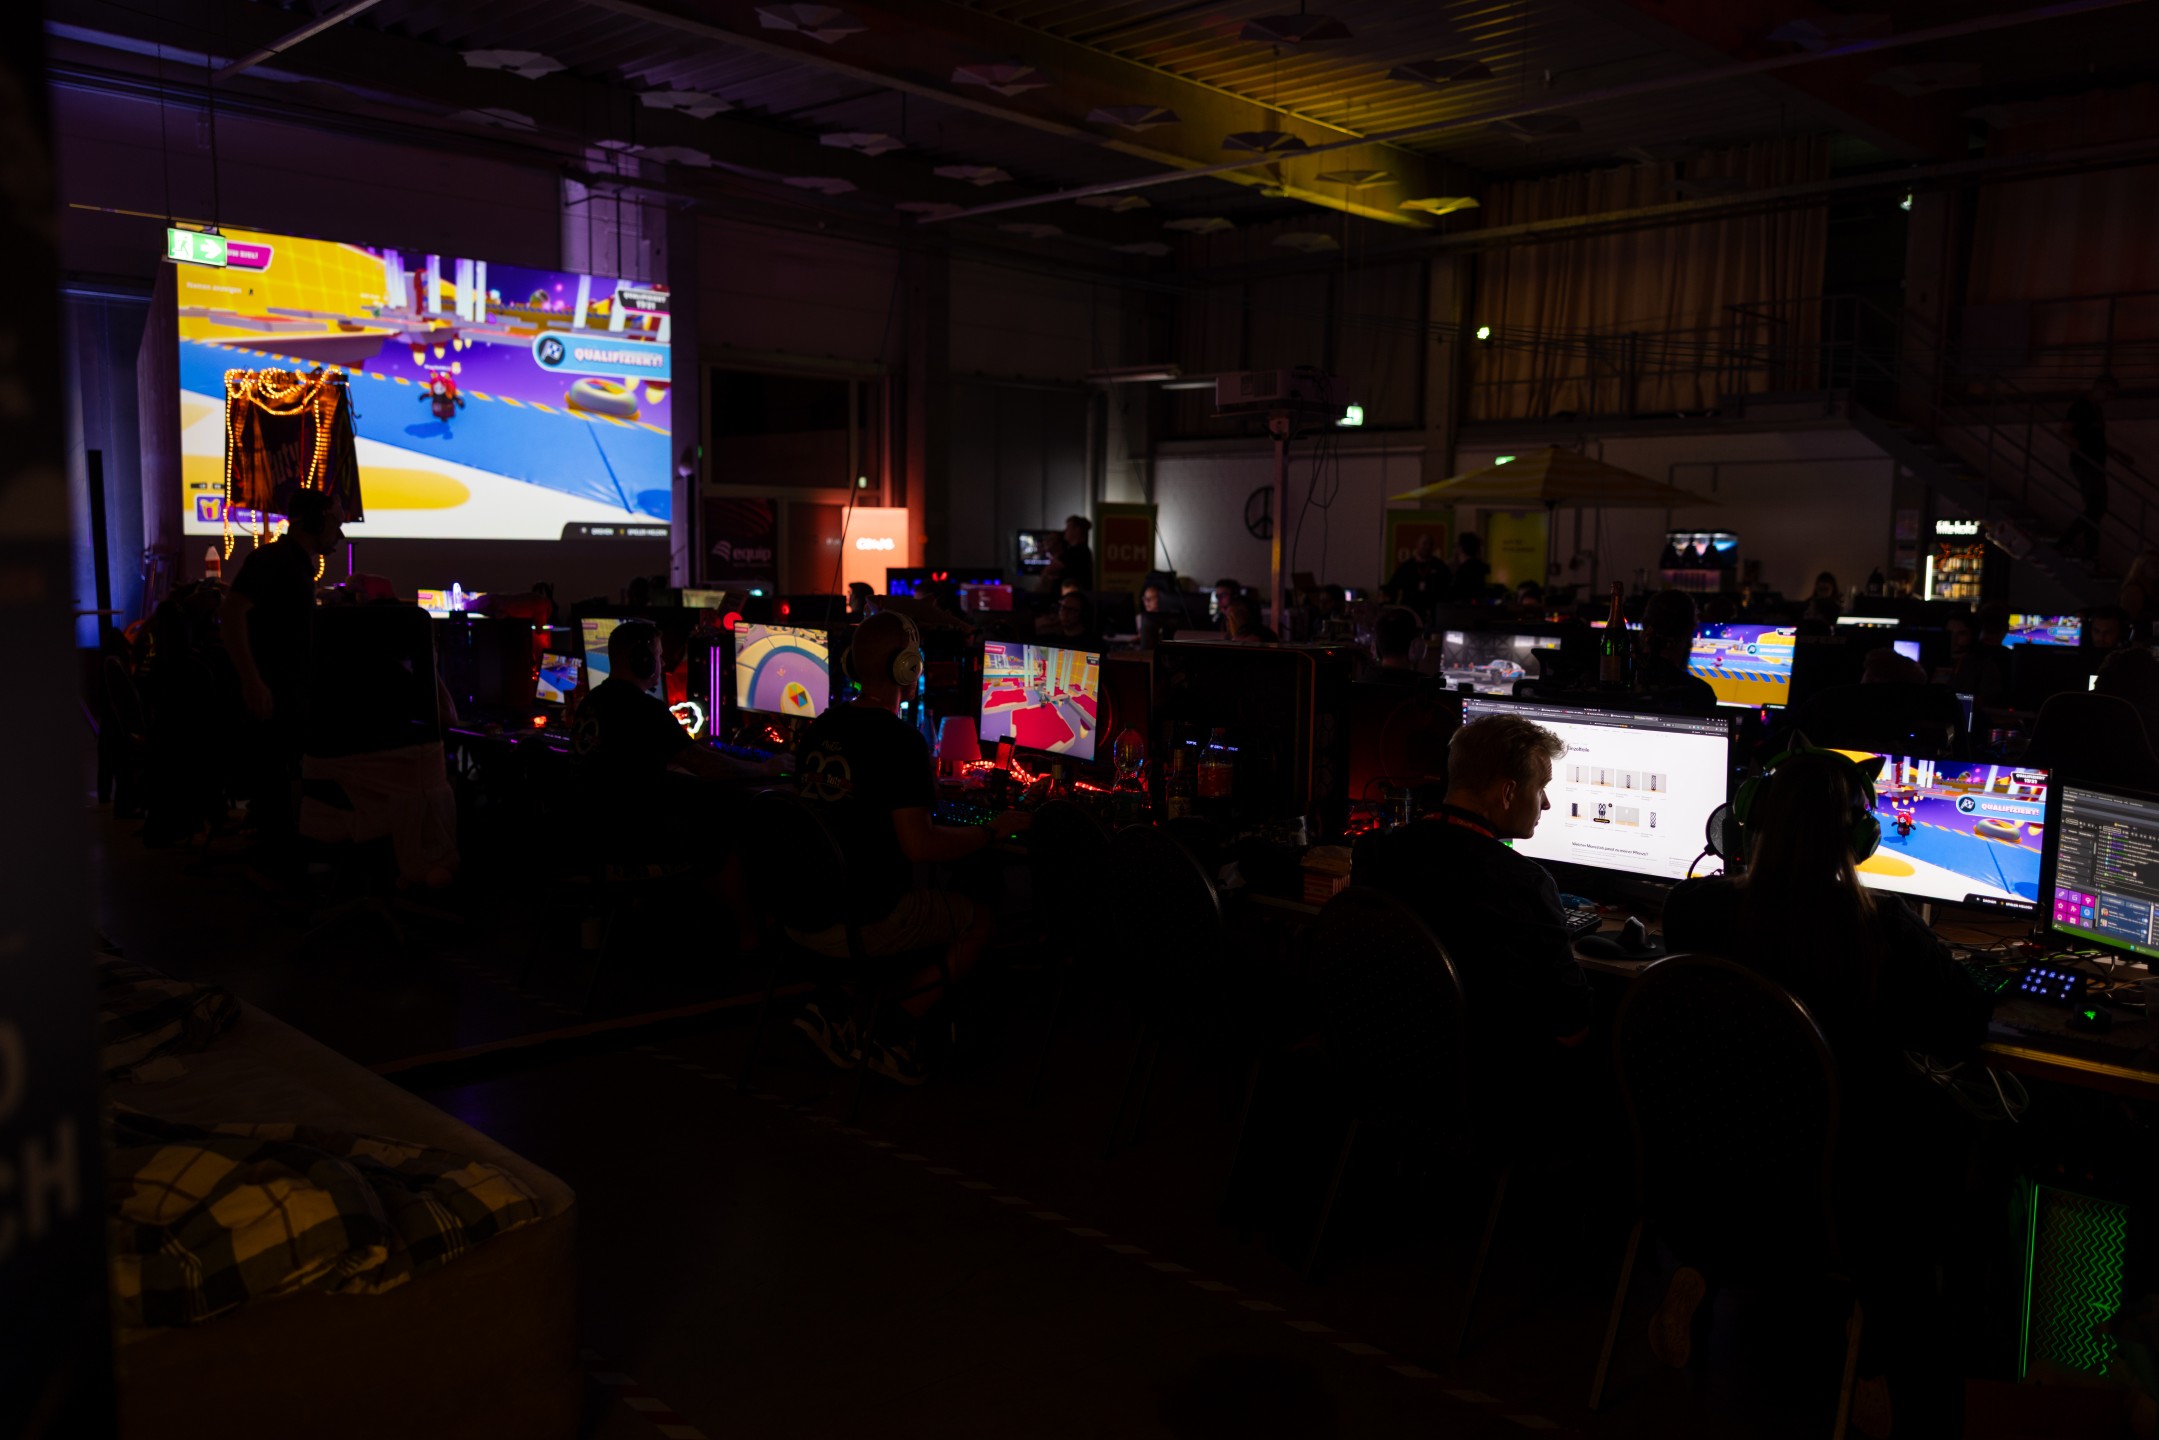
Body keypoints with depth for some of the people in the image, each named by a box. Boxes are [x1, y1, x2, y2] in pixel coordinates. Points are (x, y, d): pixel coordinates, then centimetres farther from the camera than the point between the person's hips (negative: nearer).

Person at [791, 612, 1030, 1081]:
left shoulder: (820, 727, 6)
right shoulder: (901, 740, -17)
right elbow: (919, 846, -21)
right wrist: (992, 831, -6)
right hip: (865, 924, -7)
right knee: (979, 921, 15)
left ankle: (832, 1008, 15)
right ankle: (893, 1035, 7)